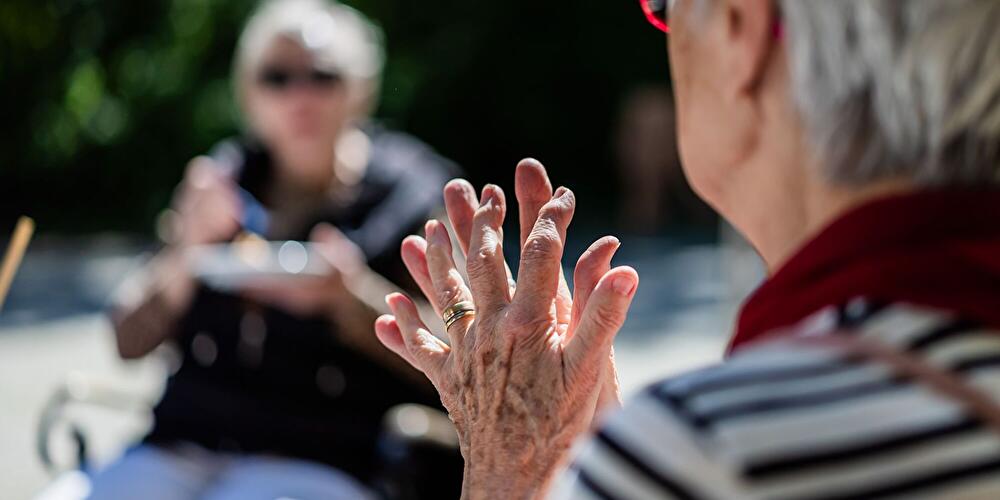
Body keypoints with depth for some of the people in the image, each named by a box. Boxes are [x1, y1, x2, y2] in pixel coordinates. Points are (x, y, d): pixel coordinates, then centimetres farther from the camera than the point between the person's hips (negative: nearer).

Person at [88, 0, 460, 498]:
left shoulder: (408, 193, 4)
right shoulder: (218, 182, 14)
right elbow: (130, 343, 10)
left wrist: (350, 299, -18)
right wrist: (187, 258, -8)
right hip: (176, 451, 4)